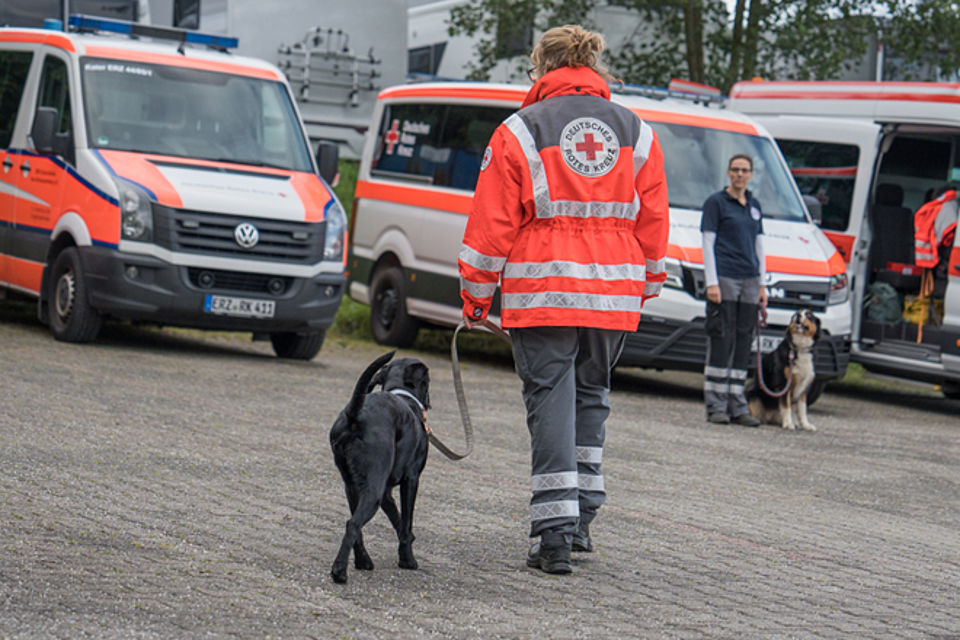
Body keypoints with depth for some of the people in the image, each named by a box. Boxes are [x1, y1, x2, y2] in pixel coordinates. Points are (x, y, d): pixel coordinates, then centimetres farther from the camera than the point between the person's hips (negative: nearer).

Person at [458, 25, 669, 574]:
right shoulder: (637, 132, 10)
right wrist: (646, 289, 22)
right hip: (614, 294, 3)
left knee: (551, 400, -1)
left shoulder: (520, 132, -2)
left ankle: (555, 533, -7)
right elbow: (654, 222, 12)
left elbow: (493, 224, -2)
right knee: (591, 395, 18)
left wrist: (476, 296, 6)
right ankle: (582, 517, 20)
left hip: (541, 290, -3)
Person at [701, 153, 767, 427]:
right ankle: (716, 406, -3)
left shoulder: (754, 206, 17)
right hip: (724, 279, -6)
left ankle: (737, 406, 9)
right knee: (721, 341, -7)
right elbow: (708, 244, -4)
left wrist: (762, 284, 15)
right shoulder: (716, 202, 0)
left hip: (749, 280, 6)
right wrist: (711, 282, -13)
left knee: (743, 342, 5)